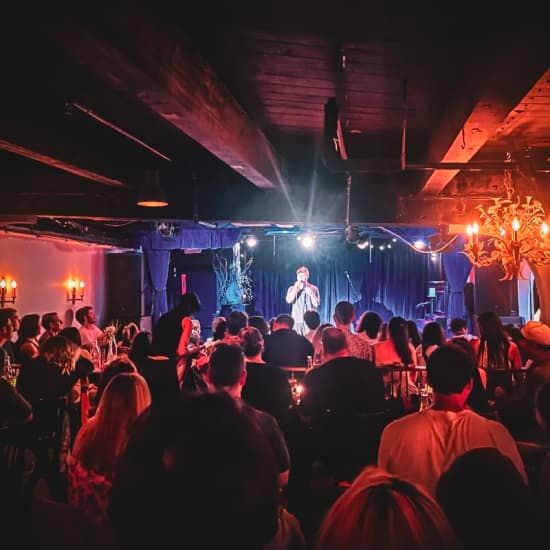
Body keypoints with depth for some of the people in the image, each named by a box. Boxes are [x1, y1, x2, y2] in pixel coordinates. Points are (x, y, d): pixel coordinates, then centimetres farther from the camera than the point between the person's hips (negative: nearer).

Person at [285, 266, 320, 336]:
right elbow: (289, 300, -8)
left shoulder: (313, 288, 7)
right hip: (296, 320, 1)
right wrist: (296, 287, -9)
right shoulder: (292, 289, 9)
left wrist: (311, 294, -14)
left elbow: (316, 304, 0)